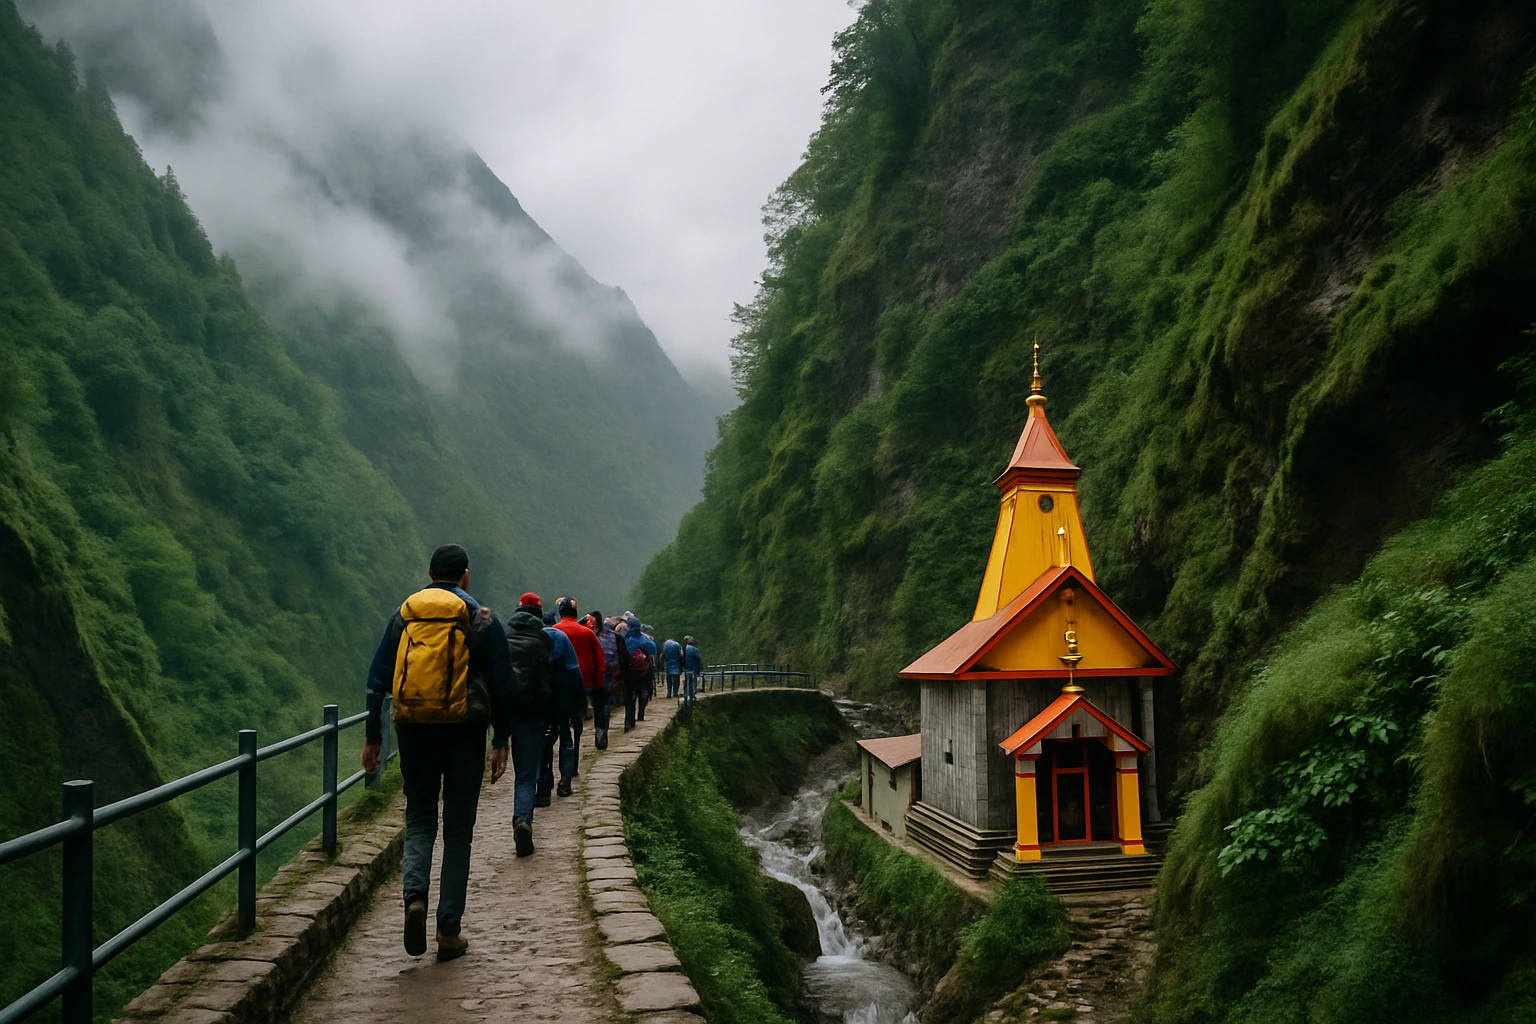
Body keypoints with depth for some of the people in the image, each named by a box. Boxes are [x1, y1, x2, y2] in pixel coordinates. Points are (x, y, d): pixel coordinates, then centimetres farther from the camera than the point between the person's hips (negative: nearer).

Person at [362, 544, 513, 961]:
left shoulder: (403, 614, 8)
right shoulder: (481, 618, 1)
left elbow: (378, 679, 6)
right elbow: (501, 685, -1)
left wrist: (372, 736, 11)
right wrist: (501, 742, 4)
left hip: (413, 730, 2)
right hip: (464, 731, -2)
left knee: (419, 818, 15)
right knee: (458, 829, 6)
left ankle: (415, 894, -12)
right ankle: (449, 931, 7)